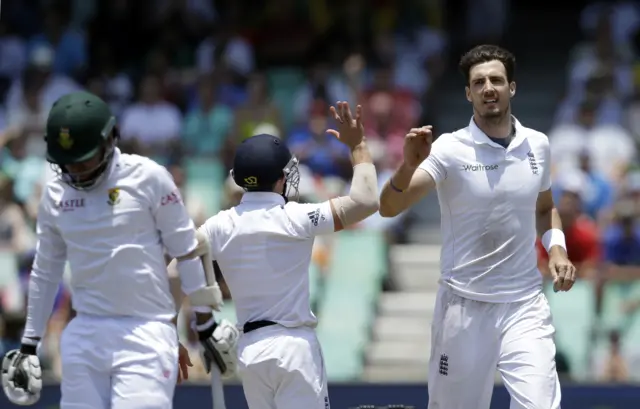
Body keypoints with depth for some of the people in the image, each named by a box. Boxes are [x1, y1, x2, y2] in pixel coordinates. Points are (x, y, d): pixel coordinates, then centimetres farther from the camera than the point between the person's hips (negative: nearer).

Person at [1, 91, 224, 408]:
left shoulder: (149, 178, -6)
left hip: (146, 333, -4)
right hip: (84, 335, 4)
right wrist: (29, 344, 19)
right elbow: (45, 272, 17)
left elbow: (188, 252, -1)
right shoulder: (55, 194, 7)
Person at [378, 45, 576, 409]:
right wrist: (409, 165, -38)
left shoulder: (537, 145, 5)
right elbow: (389, 208, -18)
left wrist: (556, 246, 4)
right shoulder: (450, 149, -8)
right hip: (464, 307, -2)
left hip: (524, 306, 2)